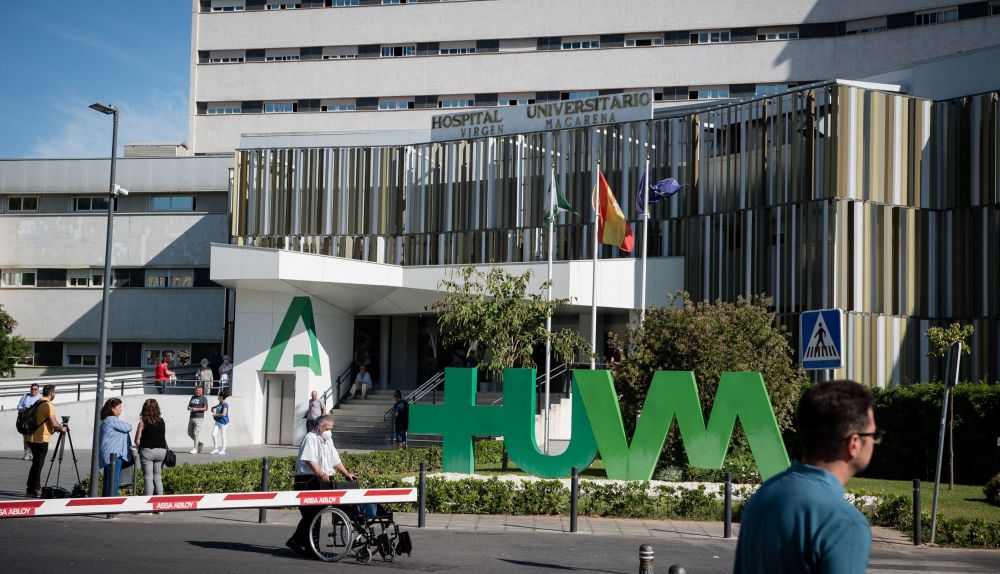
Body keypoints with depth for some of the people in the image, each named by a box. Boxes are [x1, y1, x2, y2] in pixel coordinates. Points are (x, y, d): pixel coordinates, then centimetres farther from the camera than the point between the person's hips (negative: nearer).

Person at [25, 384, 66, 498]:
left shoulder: (38, 403, 13)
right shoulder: (48, 405, -15)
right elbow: (54, 423, -20)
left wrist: (57, 428, 18)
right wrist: (62, 428, -1)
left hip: (32, 438, 9)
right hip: (40, 440, -9)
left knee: (36, 464, 17)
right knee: (38, 465, -3)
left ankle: (31, 489, 21)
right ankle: (35, 490, 1)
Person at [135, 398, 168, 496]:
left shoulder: (143, 423, -7)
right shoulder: (162, 421, 3)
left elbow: (137, 440, -5)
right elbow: (164, 437, 8)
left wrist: (140, 447, 12)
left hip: (147, 451, -3)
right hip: (161, 451, 4)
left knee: (148, 478, -1)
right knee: (158, 478, 11)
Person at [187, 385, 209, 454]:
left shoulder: (203, 398, -3)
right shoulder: (193, 397, 17)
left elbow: (206, 408, -12)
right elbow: (188, 407, 20)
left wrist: (196, 409, -20)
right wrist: (189, 408, -5)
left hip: (199, 418, -7)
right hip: (191, 417, 7)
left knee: (196, 433, -8)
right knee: (190, 433, 8)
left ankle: (195, 448, -2)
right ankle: (200, 443, 24)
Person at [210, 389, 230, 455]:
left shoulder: (225, 404, -18)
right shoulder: (221, 402, 8)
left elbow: (223, 414, -28)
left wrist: (216, 415, -16)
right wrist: (213, 408, 15)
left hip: (223, 422, -8)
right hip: (218, 421, 8)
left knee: (222, 436, 2)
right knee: (213, 434, 1)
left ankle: (223, 450, 12)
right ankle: (216, 448, 11)